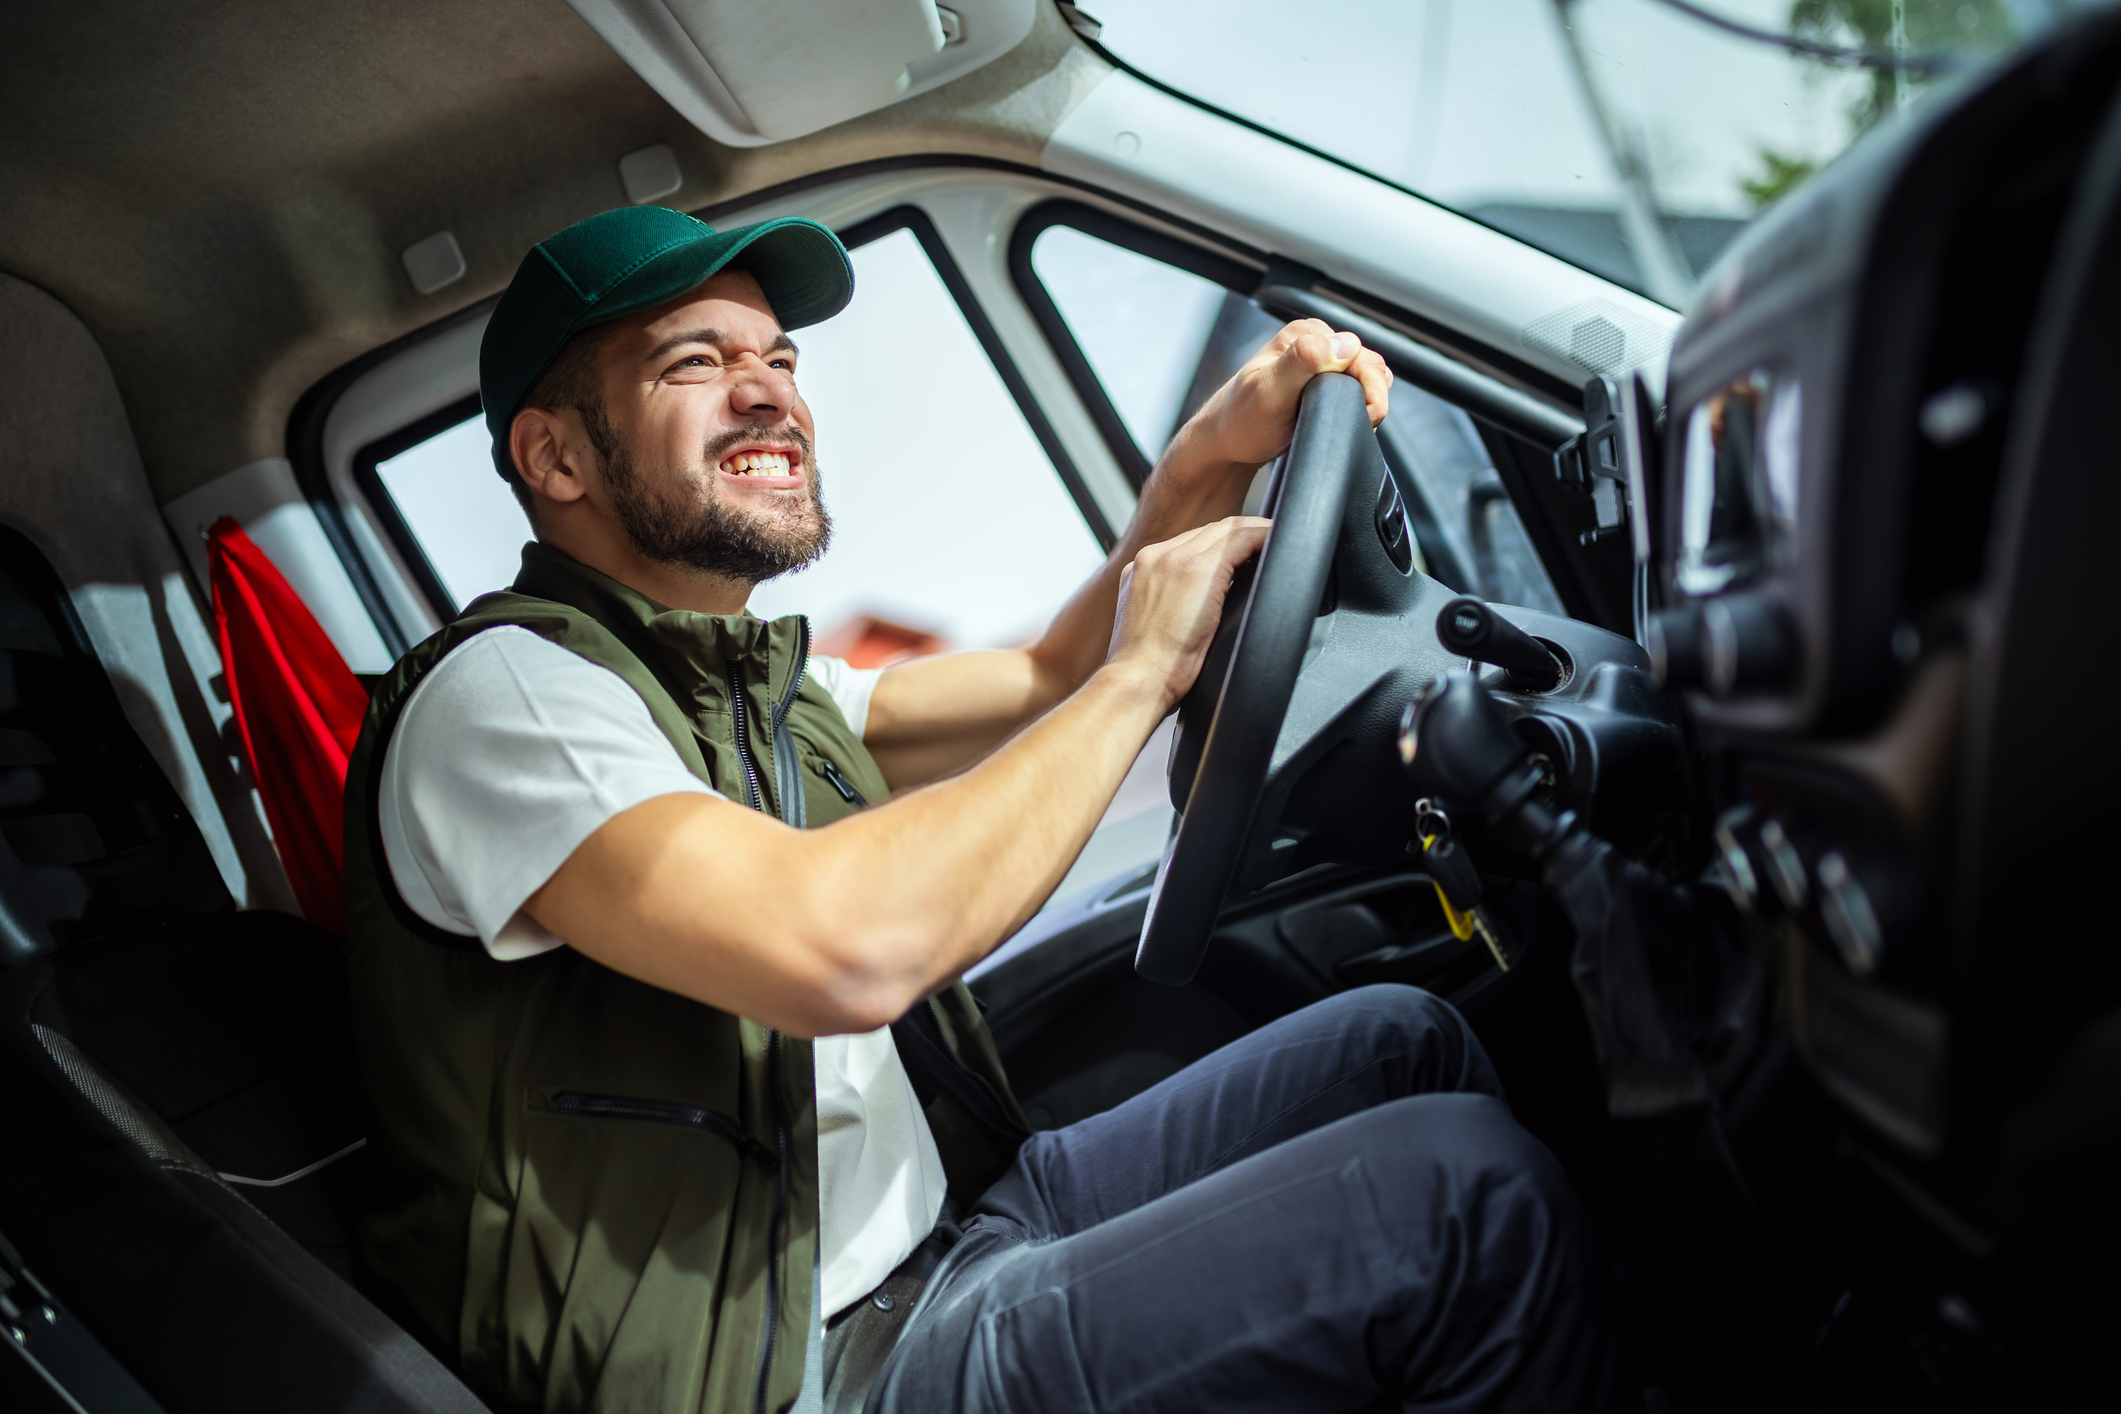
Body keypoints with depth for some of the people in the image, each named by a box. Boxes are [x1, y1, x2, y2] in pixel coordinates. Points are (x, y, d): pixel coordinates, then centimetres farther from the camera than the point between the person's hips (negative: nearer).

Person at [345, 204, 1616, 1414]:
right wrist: (1140, 675, -20)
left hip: (951, 1232, 9)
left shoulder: (748, 683, 13)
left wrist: (1211, 459, 0)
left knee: (1400, 1042, 6)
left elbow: (1041, 688, 16)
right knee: (1466, 1195, -17)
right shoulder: (502, 692, -17)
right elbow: (843, 953, -33)